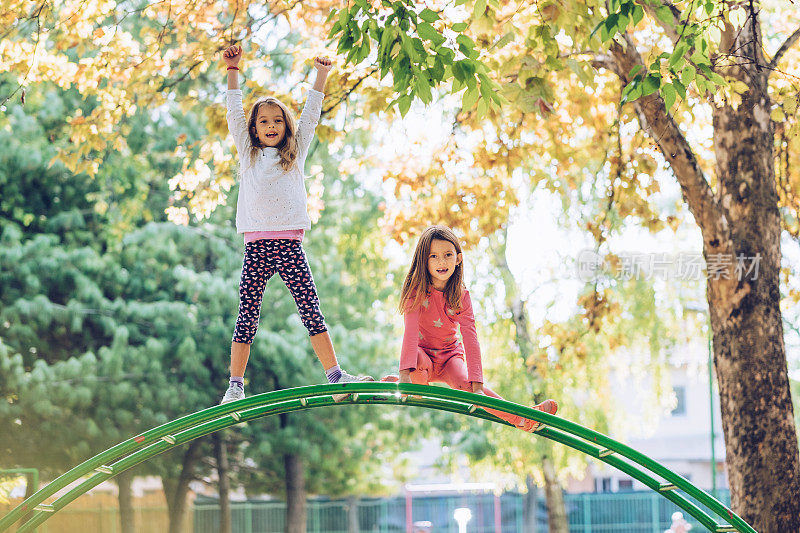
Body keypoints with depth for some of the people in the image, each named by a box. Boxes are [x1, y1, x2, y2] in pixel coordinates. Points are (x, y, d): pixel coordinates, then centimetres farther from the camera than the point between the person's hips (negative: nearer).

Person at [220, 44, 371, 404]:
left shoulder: (296, 152, 17)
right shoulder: (248, 153, 17)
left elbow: (310, 116, 16)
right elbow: (234, 113, 15)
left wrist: (321, 76, 12)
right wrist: (233, 70, 13)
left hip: (290, 243, 0)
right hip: (257, 244, 0)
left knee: (311, 311, -7)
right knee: (247, 316, -3)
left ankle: (335, 376, -9)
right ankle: (235, 385, 1)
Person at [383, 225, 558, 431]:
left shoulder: (461, 295, -11)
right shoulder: (417, 289, -17)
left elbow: (470, 338, -18)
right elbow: (411, 332, -27)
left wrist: (477, 384, -29)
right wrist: (405, 373, -41)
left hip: (450, 357, 2)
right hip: (423, 353, -2)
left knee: (465, 383, -30)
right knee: (418, 360, -39)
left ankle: (521, 418, -34)